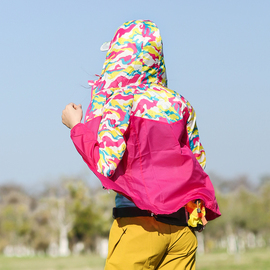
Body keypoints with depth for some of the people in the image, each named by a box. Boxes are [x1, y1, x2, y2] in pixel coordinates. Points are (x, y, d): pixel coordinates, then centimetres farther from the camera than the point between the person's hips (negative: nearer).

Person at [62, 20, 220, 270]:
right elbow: (198, 161, 15)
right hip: (183, 225, 5)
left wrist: (76, 127, 4)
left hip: (138, 220, -5)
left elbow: (105, 164, -9)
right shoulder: (179, 103, 11)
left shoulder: (121, 100, -5)